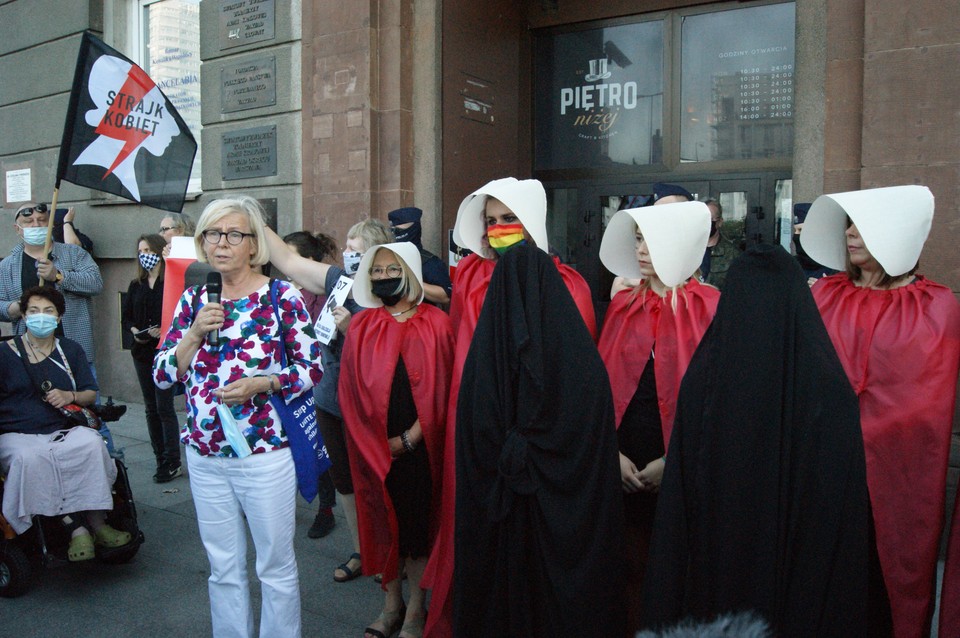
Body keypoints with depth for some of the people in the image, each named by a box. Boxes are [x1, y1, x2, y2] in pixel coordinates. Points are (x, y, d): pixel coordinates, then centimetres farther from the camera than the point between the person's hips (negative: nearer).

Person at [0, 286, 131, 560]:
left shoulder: (71, 350, 17)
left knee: (93, 444, -32)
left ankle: (97, 523, -27)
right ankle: (76, 527, -33)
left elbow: (91, 393, 14)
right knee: (30, 458, -37)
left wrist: (70, 397, -7)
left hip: (64, 431, 2)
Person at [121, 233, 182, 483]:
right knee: (151, 408, 10)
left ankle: (172, 463, 1)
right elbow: (126, 316, 15)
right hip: (142, 351, 7)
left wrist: (163, 332, -23)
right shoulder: (136, 285, 12)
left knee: (164, 407, -7)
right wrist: (136, 331, -4)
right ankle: (161, 459, 19)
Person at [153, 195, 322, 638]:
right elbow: (161, 375, 4)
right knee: (223, 568, 17)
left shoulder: (282, 297, -7)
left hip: (264, 452, -4)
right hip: (204, 455, 4)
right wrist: (196, 334, -11)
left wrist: (260, 384, -21)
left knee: (276, 566, 10)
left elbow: (312, 368, -7)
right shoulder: (194, 299, 6)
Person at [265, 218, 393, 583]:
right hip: (330, 401, 7)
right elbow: (287, 260, 5)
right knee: (344, 480, 18)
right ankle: (361, 553, 36)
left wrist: (350, 328, -32)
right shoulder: (338, 280, -1)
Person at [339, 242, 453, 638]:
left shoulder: (434, 324, -3)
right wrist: (377, 446, -7)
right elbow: (351, 391, 1)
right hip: (374, 450, 2)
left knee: (418, 521, 6)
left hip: (419, 446, -2)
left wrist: (409, 439, -11)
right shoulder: (361, 327, 4)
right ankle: (391, 605, 28)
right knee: (382, 520, 11)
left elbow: (442, 389, -7)